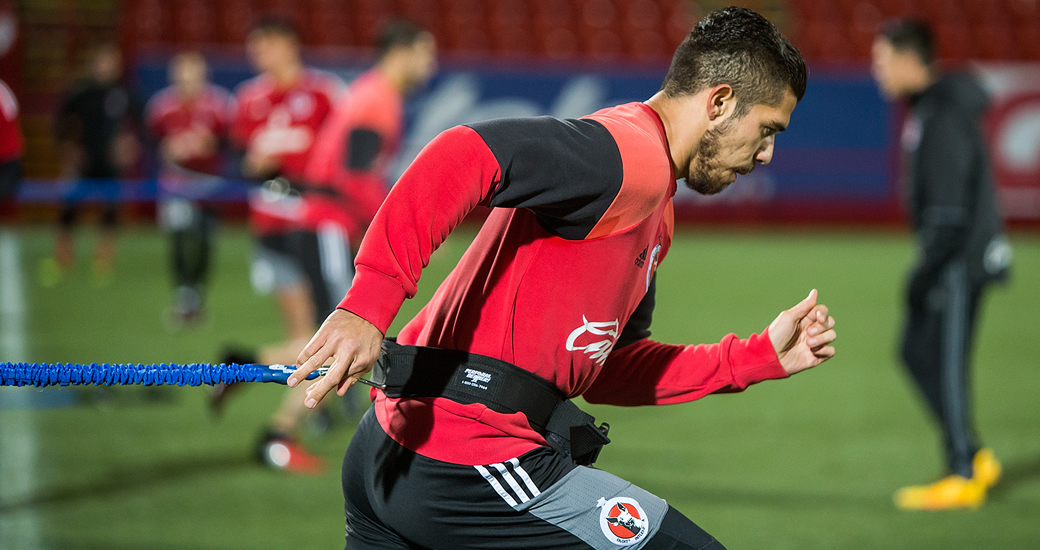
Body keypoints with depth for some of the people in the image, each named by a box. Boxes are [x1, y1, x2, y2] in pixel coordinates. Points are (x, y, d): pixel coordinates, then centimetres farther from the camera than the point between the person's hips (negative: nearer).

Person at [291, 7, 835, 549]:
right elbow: (465, 155, -27)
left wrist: (759, 356, 21)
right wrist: (368, 304, -36)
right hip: (469, 468, -11)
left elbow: (605, 367, 24)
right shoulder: (635, 156, -12)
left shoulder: (653, 216, 22)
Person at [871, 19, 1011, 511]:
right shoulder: (922, 110, 13)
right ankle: (973, 457, 16)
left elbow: (951, 206, -23)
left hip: (961, 260, -10)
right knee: (917, 352, 12)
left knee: (945, 360, -5)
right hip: (947, 259, 10)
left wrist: (927, 269, -21)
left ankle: (963, 477, 2)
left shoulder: (944, 117, -19)